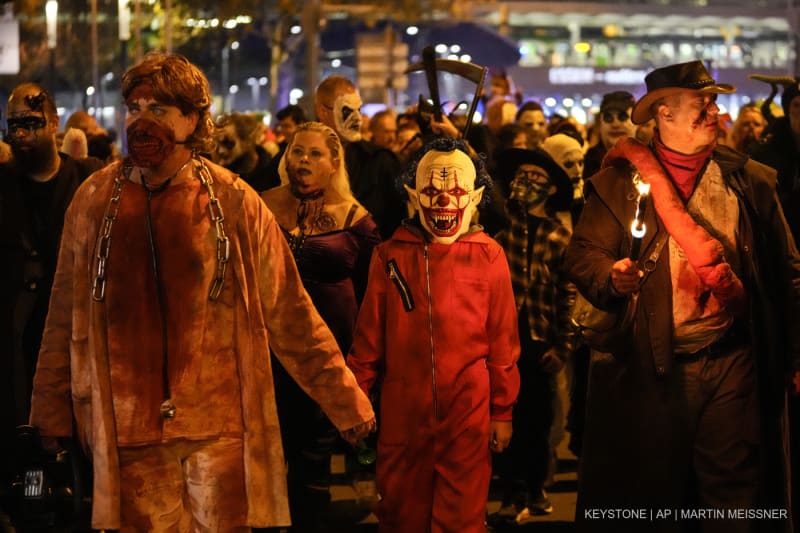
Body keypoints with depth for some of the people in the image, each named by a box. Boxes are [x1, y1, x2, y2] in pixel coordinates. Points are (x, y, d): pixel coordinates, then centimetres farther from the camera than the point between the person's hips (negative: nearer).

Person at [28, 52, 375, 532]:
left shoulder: (234, 201, -1)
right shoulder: (94, 201, 3)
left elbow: (290, 315, 2)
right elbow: (67, 319, 9)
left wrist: (345, 400, 2)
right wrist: (51, 412, 10)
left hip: (221, 427, -1)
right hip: (129, 432, 1)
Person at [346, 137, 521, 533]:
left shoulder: (489, 256, -1)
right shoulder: (391, 255, 3)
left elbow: (502, 340, 2)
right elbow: (369, 335, 5)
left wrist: (503, 411, 2)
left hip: (468, 411, -1)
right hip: (403, 411, 1)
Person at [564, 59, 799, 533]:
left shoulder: (752, 182, 8)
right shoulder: (620, 182, 3)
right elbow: (584, 253, 1)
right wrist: (612, 277, -21)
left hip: (734, 365, 2)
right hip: (652, 369, -1)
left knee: (736, 495, 5)